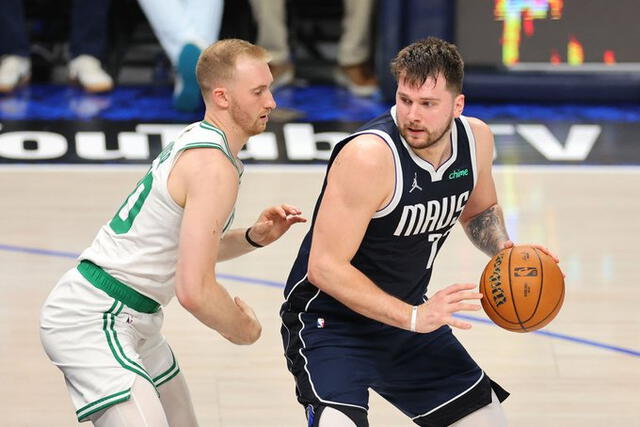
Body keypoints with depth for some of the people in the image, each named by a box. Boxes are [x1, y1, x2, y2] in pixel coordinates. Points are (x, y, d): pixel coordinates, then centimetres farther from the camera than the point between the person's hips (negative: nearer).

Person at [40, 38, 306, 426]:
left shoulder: (196, 140, 12)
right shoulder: (216, 167, -19)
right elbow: (194, 290, -26)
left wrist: (253, 237, 8)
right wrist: (244, 330, -7)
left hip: (133, 321, 11)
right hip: (93, 321, -11)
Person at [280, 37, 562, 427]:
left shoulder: (476, 138, -7)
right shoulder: (369, 155, -29)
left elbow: (479, 210, 16)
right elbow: (324, 267, -29)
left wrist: (504, 249, -6)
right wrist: (413, 318, -34)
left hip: (407, 315, 7)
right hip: (331, 320, -7)